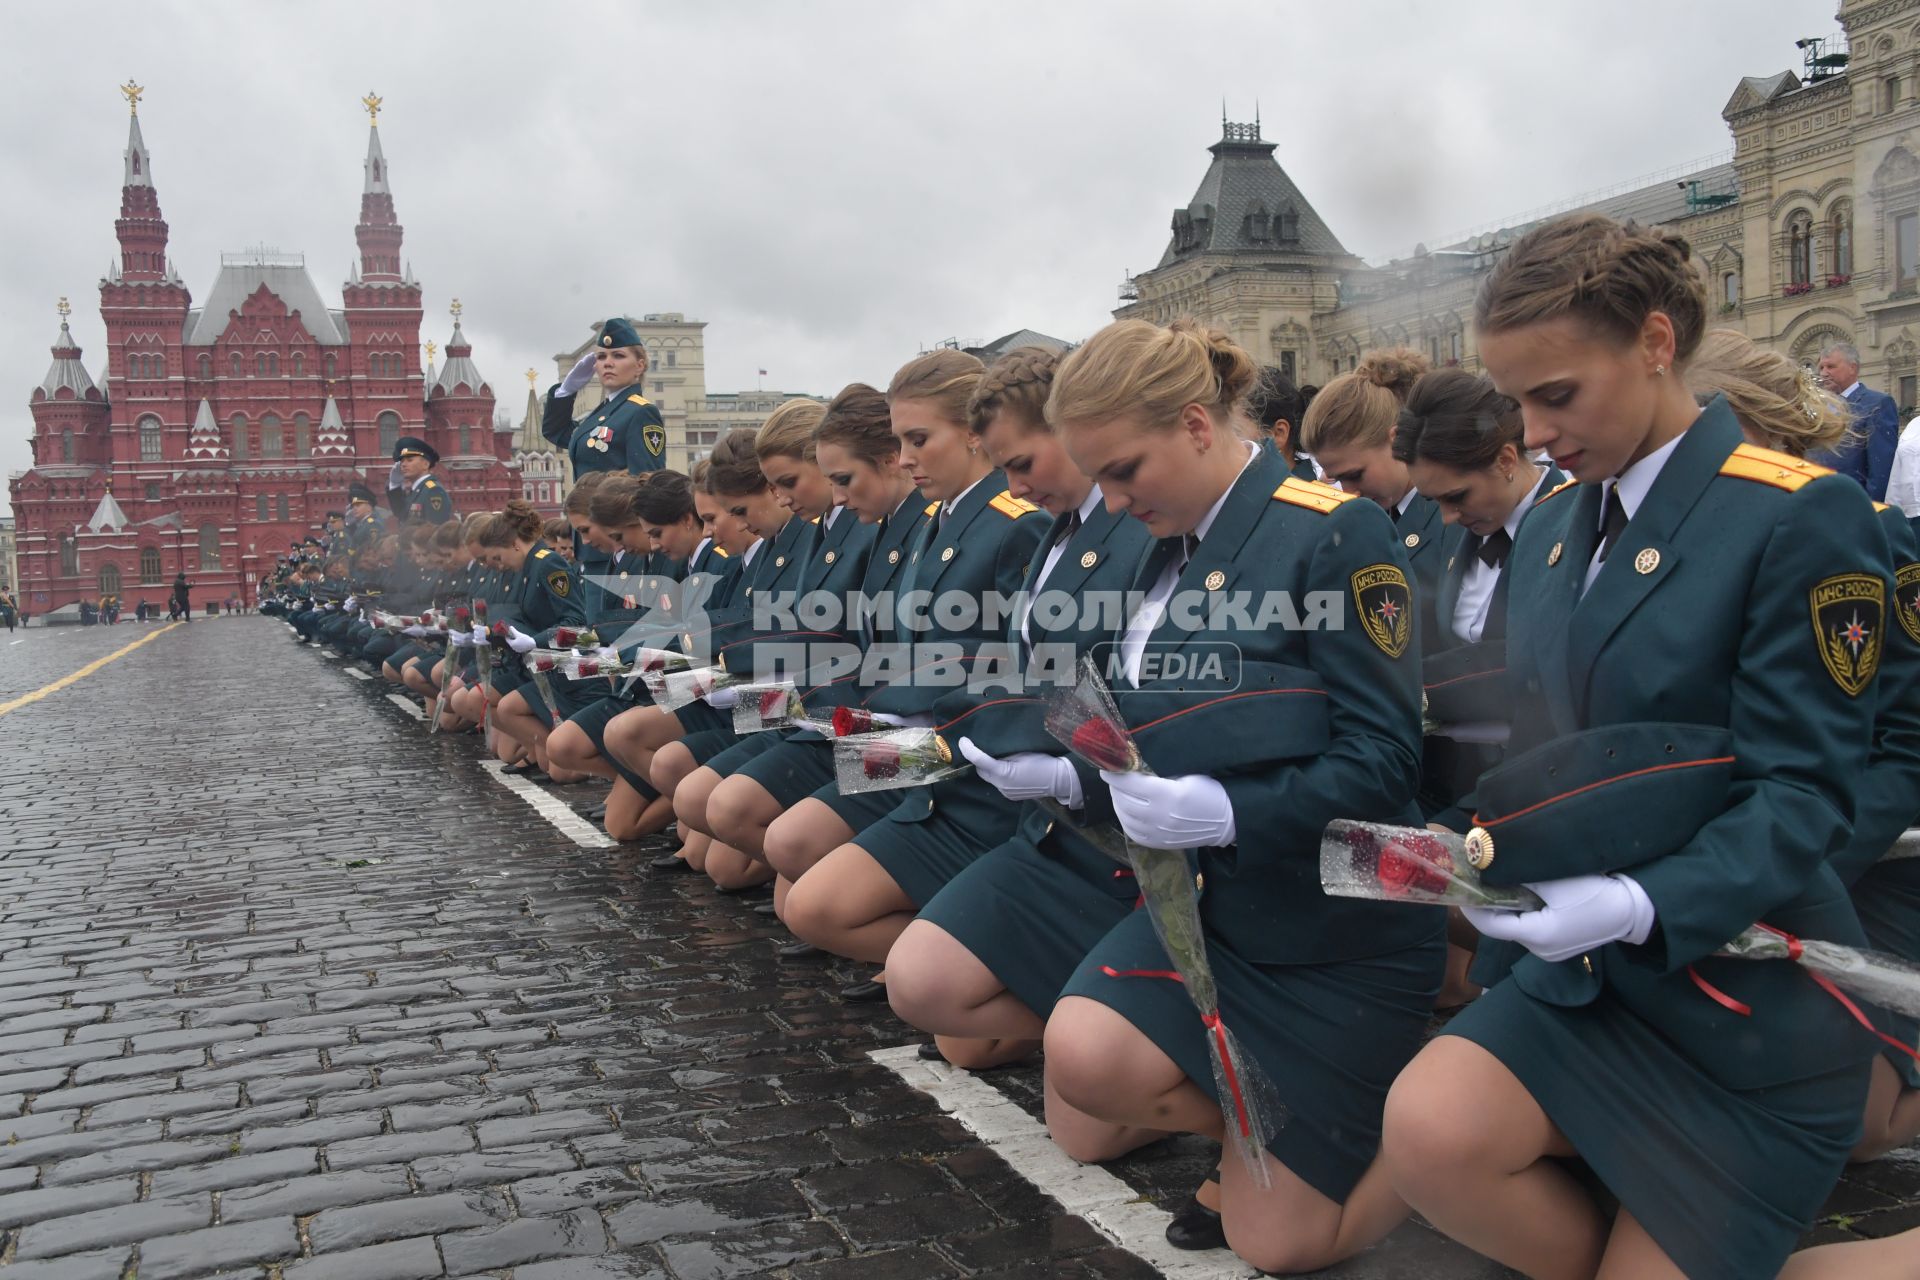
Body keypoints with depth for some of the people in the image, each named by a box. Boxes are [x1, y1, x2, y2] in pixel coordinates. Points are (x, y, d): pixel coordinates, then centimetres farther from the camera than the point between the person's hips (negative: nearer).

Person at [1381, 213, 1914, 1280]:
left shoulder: (1801, 516, -14)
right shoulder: (1552, 530, 7)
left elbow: (1801, 793, -16)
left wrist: (1640, 905, -28)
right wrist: (1488, 847, -2)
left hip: (1749, 990, -5)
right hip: (1588, 972, 6)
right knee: (1427, 1136, -18)